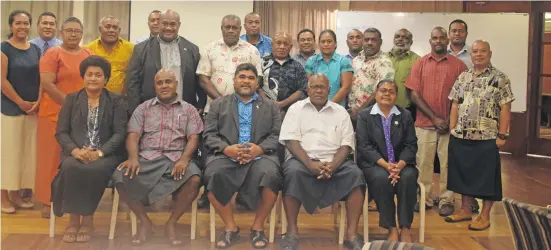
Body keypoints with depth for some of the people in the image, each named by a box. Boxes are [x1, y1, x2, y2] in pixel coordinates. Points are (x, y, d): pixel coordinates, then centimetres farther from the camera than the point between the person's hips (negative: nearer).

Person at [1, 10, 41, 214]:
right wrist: (21, 102, -11)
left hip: (33, 109, 5)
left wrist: (38, 102, -4)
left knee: (27, 151, 8)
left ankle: (17, 193, 19)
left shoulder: (36, 50, 10)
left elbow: (41, 79, 9)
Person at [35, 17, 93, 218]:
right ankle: (49, 201, 13)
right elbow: (47, 84, -13)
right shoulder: (53, 54, -4)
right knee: (54, 157, 2)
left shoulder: (89, 55, 10)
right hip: (56, 113, -4)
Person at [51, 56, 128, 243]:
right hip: (75, 154, 2)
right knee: (71, 167, -33)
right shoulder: (71, 99, 14)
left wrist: (99, 152, -17)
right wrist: (75, 150, -14)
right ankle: (73, 219, -18)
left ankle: (87, 219, -16)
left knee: (94, 170, -35)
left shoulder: (116, 101, 8)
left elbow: (120, 133, -1)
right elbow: (61, 132, 6)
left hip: (106, 155, -1)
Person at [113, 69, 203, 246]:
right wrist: (133, 158, -15)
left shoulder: (188, 109, 14)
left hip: (177, 158, -1)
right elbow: (133, 136, 6)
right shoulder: (143, 108, 17)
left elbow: (193, 138, 3)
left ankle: (171, 223, -8)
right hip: (147, 158, 1)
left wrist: (184, 159, -17)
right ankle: (145, 222, -6)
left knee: (194, 179, -33)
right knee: (120, 177, -28)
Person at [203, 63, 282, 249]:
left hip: (260, 155, 0)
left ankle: (258, 226, -10)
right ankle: (230, 227, -10)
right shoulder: (218, 104, 19)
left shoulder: (271, 106, 19)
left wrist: (260, 148, -14)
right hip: (226, 155, 0)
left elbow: (277, 136, 7)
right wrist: (227, 148, -13)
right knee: (213, 176, -32)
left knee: (271, 175, -33)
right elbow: (209, 135, 7)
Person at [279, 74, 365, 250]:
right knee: (293, 171, -34)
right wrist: (309, 163, -19)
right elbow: (291, 141, -3)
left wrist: (333, 165, -15)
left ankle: (352, 234, -23)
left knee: (355, 174, -27)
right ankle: (292, 231, -24)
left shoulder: (340, 112, 14)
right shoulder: (296, 109, 9)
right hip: (304, 159, -2)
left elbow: (346, 144, 5)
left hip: (334, 162, 2)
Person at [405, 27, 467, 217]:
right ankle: (424, 198, 16)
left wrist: (450, 120, -7)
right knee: (423, 162, 4)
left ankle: (446, 201, 13)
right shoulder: (420, 63, 4)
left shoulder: (458, 65, 3)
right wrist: (434, 118, -9)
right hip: (424, 123, 1)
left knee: (447, 163, 4)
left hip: (448, 124, 0)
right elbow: (414, 94, -3)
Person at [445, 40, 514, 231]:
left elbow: (505, 109, -7)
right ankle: (466, 209, 26)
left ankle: (485, 216, 14)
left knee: (486, 176, 3)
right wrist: (452, 130, 5)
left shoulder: (500, 78, -5)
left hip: (487, 138, -5)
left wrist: (501, 135, -11)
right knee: (464, 173, 12)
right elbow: (455, 105, 11)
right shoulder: (462, 77, 9)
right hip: (461, 137, 5)